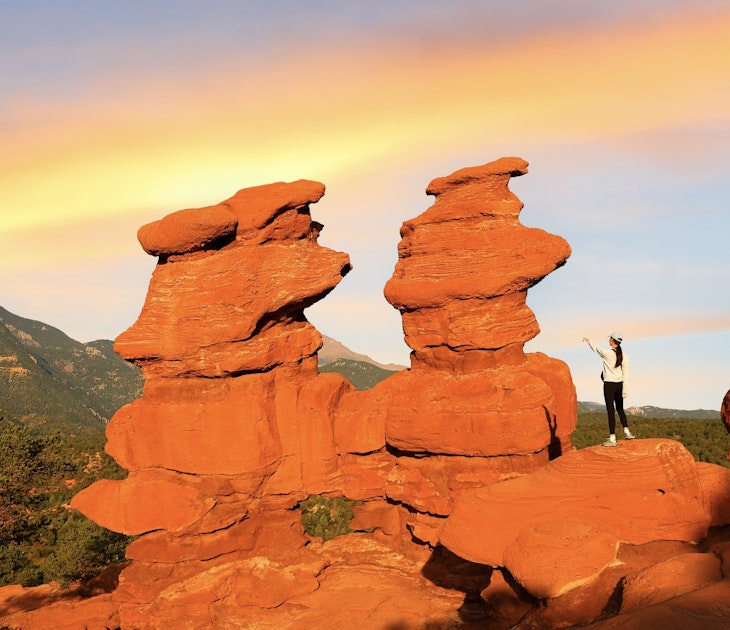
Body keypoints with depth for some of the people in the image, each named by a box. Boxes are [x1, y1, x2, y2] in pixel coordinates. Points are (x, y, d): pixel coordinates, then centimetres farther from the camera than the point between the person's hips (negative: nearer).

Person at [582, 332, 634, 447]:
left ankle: (612, 439, 0)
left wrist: (588, 341, 26)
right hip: (619, 385, 5)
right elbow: (626, 373, -1)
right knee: (620, 409, 21)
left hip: (609, 385, -5)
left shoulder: (606, 353, -15)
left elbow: (596, 348, 6)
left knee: (611, 411, -2)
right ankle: (627, 432, 21)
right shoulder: (624, 355, -1)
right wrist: (625, 390, 3)